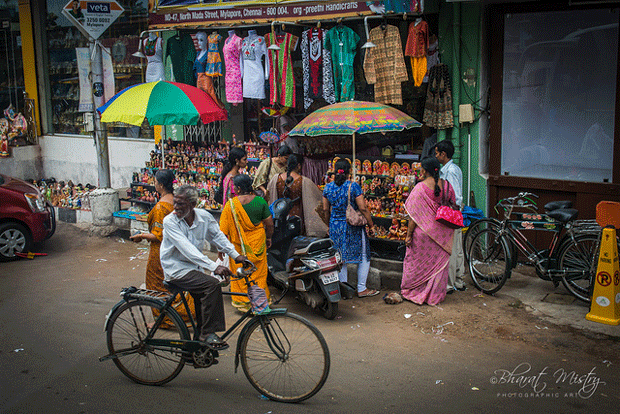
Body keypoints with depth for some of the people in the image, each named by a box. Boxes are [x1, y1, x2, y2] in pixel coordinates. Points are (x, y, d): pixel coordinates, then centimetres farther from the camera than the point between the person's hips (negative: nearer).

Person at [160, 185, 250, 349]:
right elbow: (187, 249, -29)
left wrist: (236, 255, -3)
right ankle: (208, 333, -18)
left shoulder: (204, 216, -3)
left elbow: (218, 236, 11)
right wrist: (214, 267, -39)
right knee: (212, 284, -25)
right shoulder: (170, 221, -18)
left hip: (195, 267, 6)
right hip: (176, 269, -6)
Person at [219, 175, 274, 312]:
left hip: (239, 245, -2)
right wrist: (268, 238, 15)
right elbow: (269, 224, -2)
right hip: (258, 243, 2)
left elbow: (223, 230, -11)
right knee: (259, 271, 14)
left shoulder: (231, 204, -14)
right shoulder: (260, 201, -8)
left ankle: (242, 302, 20)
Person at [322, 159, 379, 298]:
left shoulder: (328, 187, -1)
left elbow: (325, 209, 7)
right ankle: (361, 289, 10)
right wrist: (370, 223, -2)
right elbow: (363, 208, -16)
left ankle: (343, 287, 20)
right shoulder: (353, 186, -15)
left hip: (334, 225, 5)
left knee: (340, 257, 15)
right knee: (363, 257, 8)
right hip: (352, 228, -5)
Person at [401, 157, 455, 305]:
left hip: (423, 232, -4)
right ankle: (435, 295, 20)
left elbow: (414, 215, -15)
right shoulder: (447, 186, -1)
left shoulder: (420, 188, -15)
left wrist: (408, 235, -9)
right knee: (438, 262, 13)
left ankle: (412, 292, 22)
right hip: (441, 233, 4)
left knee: (417, 261, 11)